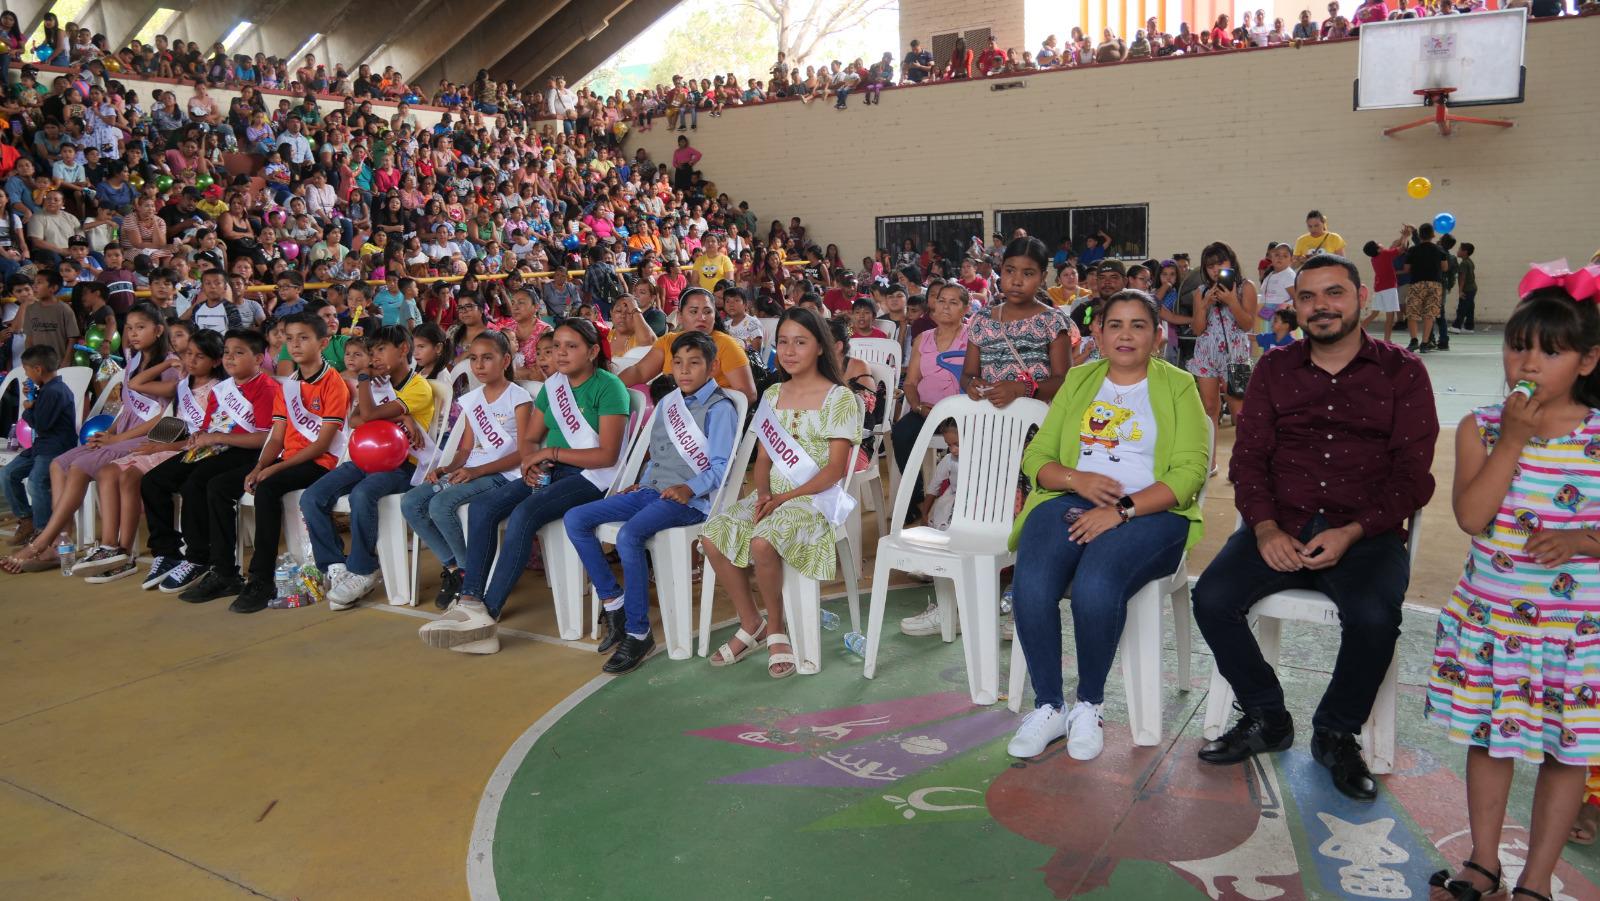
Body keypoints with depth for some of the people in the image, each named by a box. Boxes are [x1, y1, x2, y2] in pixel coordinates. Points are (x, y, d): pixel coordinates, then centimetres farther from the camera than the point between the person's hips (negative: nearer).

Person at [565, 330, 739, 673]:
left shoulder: (719, 409, -3)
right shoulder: (666, 404, 21)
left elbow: (720, 465, -10)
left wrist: (690, 488, -25)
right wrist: (641, 483, 13)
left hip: (689, 500, -8)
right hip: (650, 491, 9)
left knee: (629, 535, -35)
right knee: (574, 519, -4)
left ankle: (638, 633, -23)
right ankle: (614, 602, 0)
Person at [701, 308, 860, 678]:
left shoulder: (839, 398, -4)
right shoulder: (773, 394, 14)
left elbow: (834, 469, -10)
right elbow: (762, 458, 14)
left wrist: (783, 498, -16)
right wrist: (763, 493, -7)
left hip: (815, 498, -6)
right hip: (772, 495, 6)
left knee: (762, 542, -34)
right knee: (712, 536, -19)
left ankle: (775, 628, -8)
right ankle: (751, 625, -2)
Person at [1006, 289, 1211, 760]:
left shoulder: (1177, 386, 9)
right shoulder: (1079, 380, 19)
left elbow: (1189, 472, -4)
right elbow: (1036, 457, 14)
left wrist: (1121, 510, -17)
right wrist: (1077, 478, -9)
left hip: (1150, 511, -3)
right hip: (1070, 502, 3)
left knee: (1095, 586, -34)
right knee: (1031, 586, -28)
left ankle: (1089, 705, -9)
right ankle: (1048, 707, -9)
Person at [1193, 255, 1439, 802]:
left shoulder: (1401, 372, 6)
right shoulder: (1274, 370, 13)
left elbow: (1413, 473, -1)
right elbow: (1248, 457, 6)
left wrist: (1352, 533, -16)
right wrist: (1266, 528, -12)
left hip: (1366, 533, -2)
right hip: (1280, 528, 2)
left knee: (1373, 615, -32)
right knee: (1212, 597, -22)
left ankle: (1336, 734, -2)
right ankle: (1266, 717, 3)